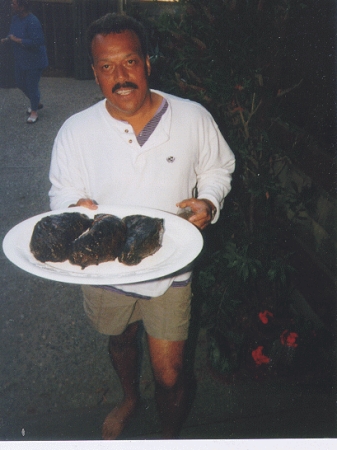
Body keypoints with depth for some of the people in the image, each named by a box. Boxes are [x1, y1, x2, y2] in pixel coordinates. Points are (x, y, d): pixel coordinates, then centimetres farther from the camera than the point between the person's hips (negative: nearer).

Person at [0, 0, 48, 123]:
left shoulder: (32, 22, -25)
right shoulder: (15, 18, 2)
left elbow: (35, 42, -31)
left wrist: (16, 40, -25)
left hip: (34, 61, -9)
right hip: (20, 59, 9)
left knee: (32, 86, 2)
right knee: (20, 83, 19)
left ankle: (34, 111, 22)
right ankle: (36, 103, 40)